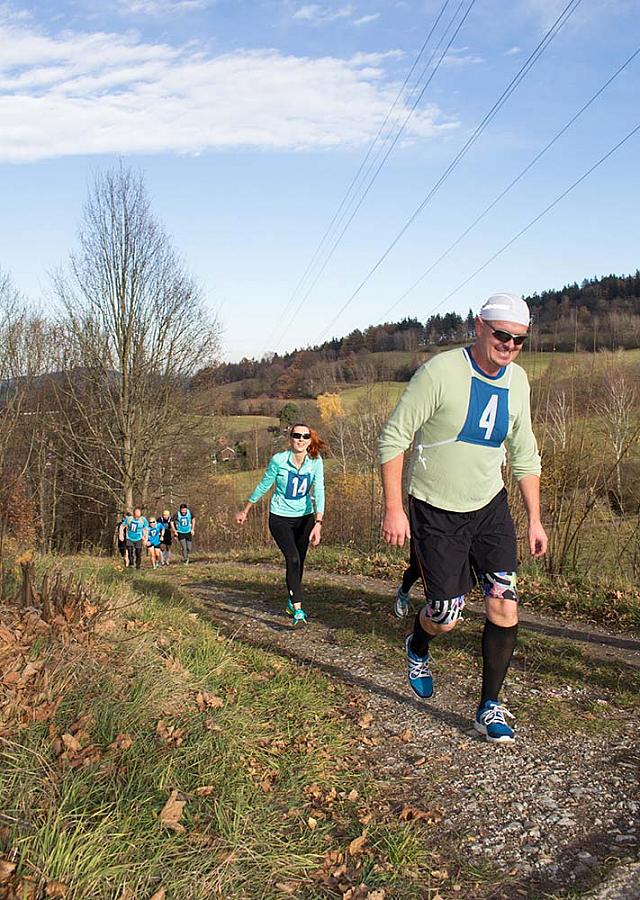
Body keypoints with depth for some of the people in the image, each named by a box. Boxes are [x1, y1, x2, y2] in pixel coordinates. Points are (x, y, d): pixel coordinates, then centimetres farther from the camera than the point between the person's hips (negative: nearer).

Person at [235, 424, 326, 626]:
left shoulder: (316, 461, -12)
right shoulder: (278, 460, -17)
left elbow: (319, 491, -18)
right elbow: (263, 486, -4)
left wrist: (318, 523, -29)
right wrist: (244, 511, 6)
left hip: (305, 517, 3)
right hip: (280, 518, -3)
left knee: (299, 562, 12)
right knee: (292, 559, -17)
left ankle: (292, 602, 33)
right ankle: (298, 610, -16)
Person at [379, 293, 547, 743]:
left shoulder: (517, 380, 1)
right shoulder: (440, 372, -19)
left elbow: (524, 454, 11)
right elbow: (393, 438, -15)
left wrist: (535, 518, 9)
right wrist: (394, 509, -18)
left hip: (490, 507, 5)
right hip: (435, 512, -5)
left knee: (505, 605, -6)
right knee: (446, 616, 0)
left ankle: (490, 707, 12)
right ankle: (418, 647, 38)